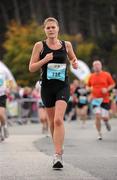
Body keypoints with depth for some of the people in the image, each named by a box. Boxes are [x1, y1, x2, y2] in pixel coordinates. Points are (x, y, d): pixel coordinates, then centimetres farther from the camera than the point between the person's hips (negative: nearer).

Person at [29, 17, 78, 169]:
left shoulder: (66, 45, 3)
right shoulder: (40, 46, 0)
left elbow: (73, 58, 23)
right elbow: (31, 68, 0)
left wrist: (75, 63, 0)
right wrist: (44, 60, -16)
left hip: (63, 86, -1)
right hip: (47, 87, 1)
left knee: (58, 119, -17)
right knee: (52, 121, 12)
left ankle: (58, 156, -21)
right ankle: (59, 148, 33)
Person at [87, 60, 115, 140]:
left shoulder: (106, 75, -1)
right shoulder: (91, 76, 5)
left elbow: (113, 84, 4)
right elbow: (88, 86, 18)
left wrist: (107, 89, -13)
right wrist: (90, 94, 2)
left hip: (105, 99, -1)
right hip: (95, 100, 1)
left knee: (105, 117, -5)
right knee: (98, 116, -11)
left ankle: (107, 122, 33)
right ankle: (99, 133, 3)